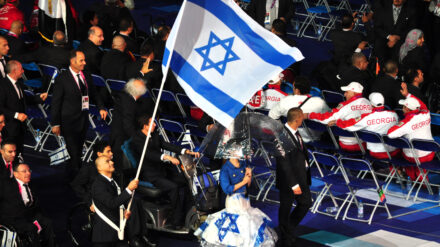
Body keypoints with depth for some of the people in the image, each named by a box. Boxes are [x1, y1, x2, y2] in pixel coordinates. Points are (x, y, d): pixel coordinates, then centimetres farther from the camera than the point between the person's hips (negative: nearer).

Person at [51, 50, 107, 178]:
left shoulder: (86, 77, 8)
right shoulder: (62, 79, -11)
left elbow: (93, 95, 20)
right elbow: (55, 102, -8)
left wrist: (101, 108, 1)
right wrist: (55, 124, -9)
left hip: (83, 120, 6)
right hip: (69, 122, -6)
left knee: (79, 152, 14)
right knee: (74, 154, -6)